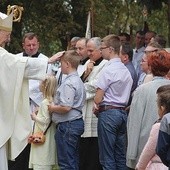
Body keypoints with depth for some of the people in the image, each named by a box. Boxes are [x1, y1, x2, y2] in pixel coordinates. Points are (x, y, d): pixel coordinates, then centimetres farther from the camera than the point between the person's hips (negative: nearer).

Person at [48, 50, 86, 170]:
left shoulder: (69, 83, -17)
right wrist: (55, 107, 16)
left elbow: (66, 107, -24)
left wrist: (52, 108, -7)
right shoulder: (79, 81, 14)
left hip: (67, 125, -10)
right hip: (77, 122, 10)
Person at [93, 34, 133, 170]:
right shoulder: (126, 70, 10)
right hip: (122, 112, 8)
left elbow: (98, 98, -14)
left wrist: (97, 107, 7)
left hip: (108, 112, -8)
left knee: (107, 158, -3)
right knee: (121, 156, 11)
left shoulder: (108, 70, -13)